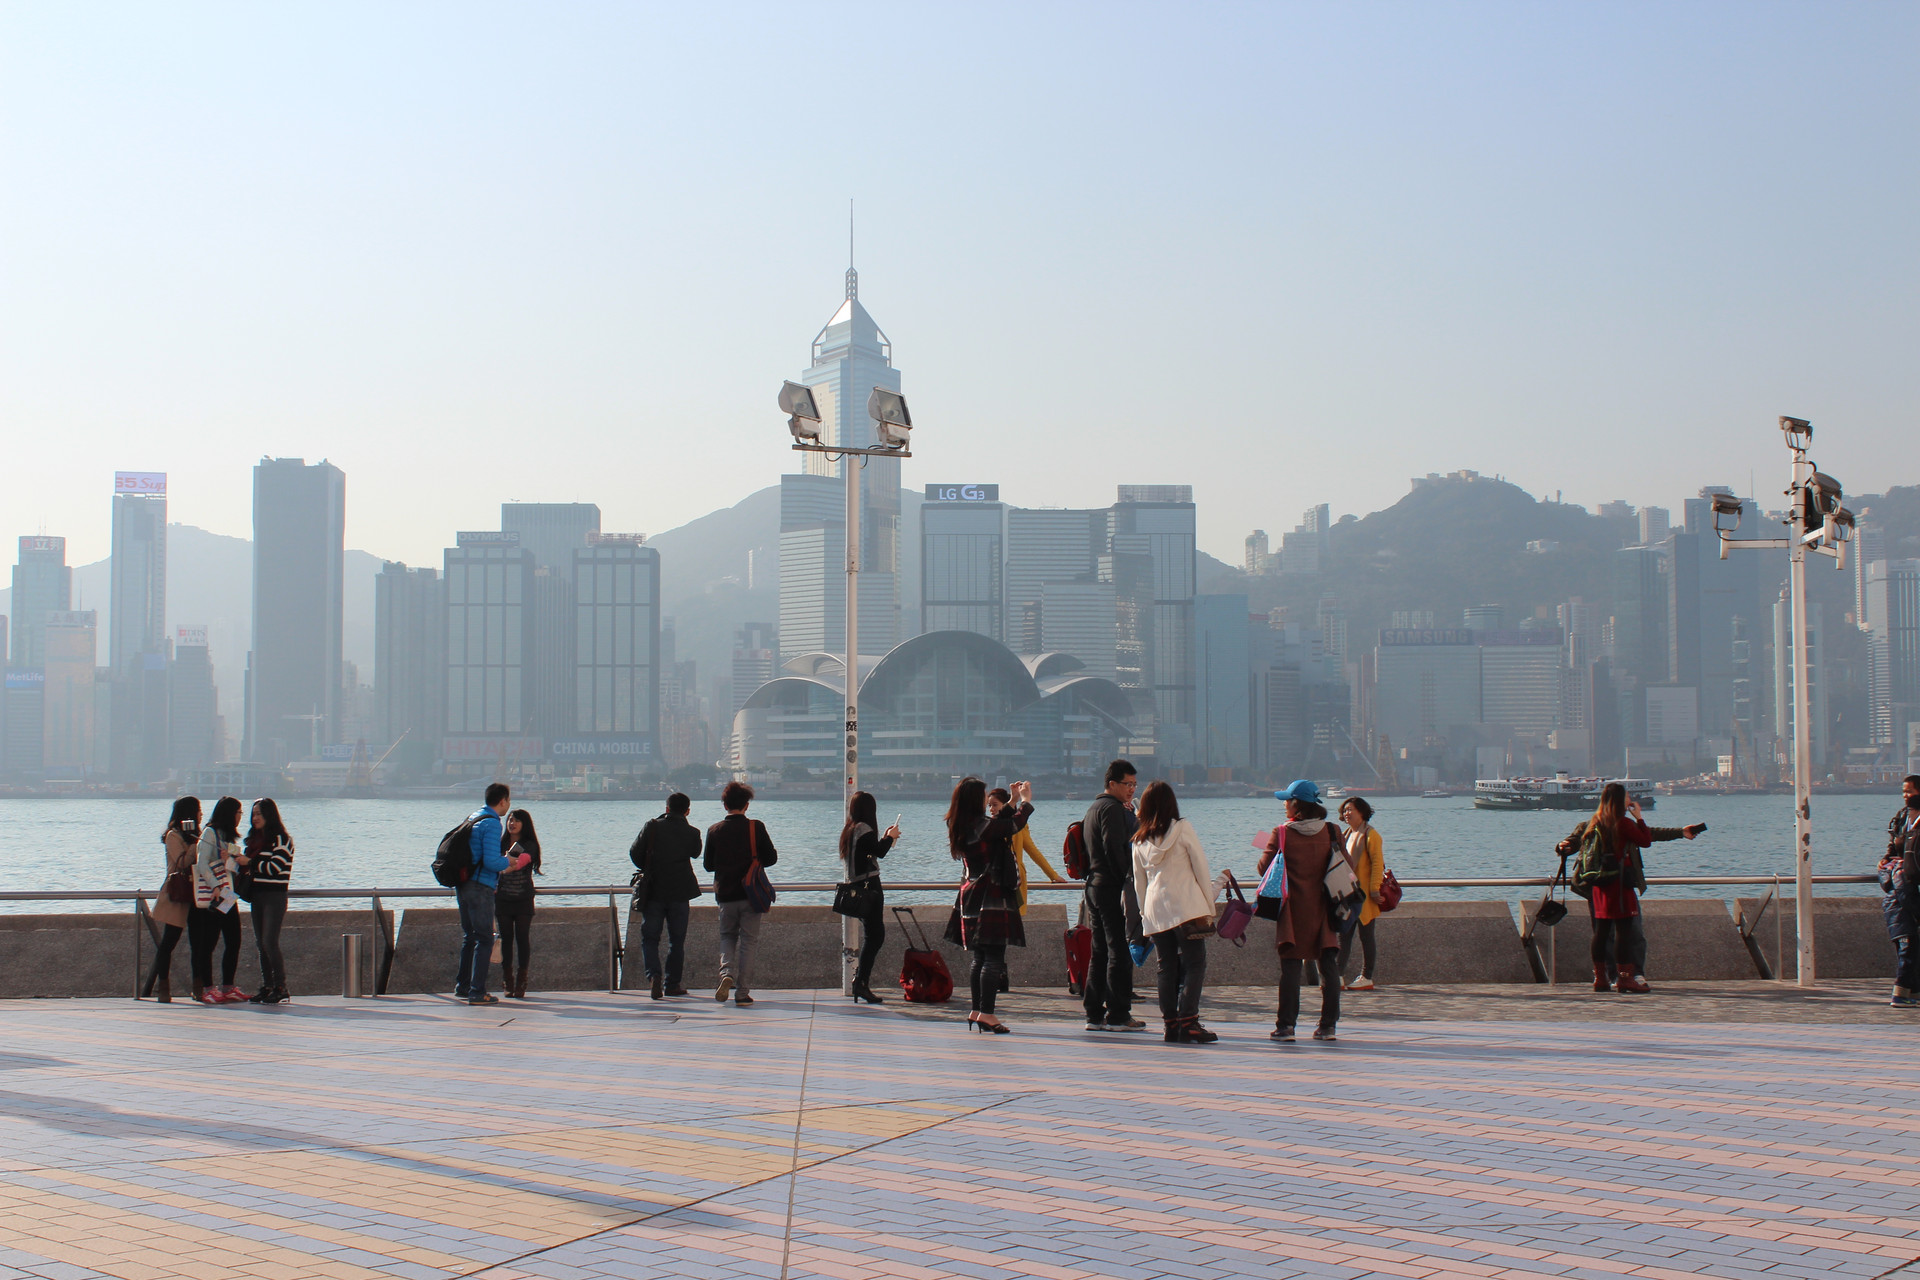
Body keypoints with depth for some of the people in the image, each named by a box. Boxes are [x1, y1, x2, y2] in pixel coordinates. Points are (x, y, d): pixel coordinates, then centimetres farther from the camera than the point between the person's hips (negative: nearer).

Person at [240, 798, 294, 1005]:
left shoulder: (281, 839, -7)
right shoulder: (254, 839, 17)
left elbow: (275, 867, -16)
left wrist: (249, 862, -12)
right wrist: (237, 861, 3)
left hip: (274, 896, -8)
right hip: (257, 895, 8)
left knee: (269, 942, -13)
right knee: (260, 943, 6)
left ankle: (281, 989, -10)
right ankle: (266, 987, 10)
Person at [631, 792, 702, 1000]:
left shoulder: (652, 826, -4)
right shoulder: (691, 833, -3)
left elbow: (635, 852, -4)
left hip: (653, 891, 0)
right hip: (680, 892, 1)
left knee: (649, 938, 5)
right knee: (677, 940, 12)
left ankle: (654, 975, -18)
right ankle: (672, 984, 13)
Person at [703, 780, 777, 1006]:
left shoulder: (715, 830, -2)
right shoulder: (756, 827, -7)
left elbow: (708, 864, 4)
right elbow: (771, 858, -5)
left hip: (724, 895, 1)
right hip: (750, 894, -1)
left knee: (727, 936, 18)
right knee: (747, 941, 4)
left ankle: (727, 973, -8)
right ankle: (742, 992, 1)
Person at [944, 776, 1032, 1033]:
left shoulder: (961, 827, 10)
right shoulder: (979, 826, -17)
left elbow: (996, 825, 24)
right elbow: (1014, 825, -18)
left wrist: (1012, 802, 26)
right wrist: (1026, 801, -2)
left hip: (972, 895, 9)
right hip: (991, 896, -9)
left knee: (980, 958, 15)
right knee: (994, 958, -8)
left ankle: (976, 1012, 17)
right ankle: (986, 1014, -11)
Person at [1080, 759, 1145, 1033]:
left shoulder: (1093, 808, 21)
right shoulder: (1113, 808, -11)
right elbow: (1115, 850, -19)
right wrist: (1129, 881, -15)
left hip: (1094, 885, 10)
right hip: (1112, 887, -10)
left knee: (1100, 952, 11)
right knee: (1120, 952, -7)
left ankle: (1094, 1014, 11)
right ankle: (1117, 1015, -8)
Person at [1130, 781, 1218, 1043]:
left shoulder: (1139, 840, 13)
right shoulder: (1182, 828, 1)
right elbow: (1201, 867, 0)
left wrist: (1145, 914, 26)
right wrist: (1210, 908, 4)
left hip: (1155, 912, 5)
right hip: (1187, 906, -4)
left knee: (1167, 969, 8)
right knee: (1194, 964, -6)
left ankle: (1171, 1025, 5)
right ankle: (1188, 1022, -17)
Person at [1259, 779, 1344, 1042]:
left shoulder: (1281, 834, -9)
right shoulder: (1332, 832, 0)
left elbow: (1265, 868, -6)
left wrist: (1266, 850, 13)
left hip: (1294, 911, -2)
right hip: (1324, 911, 2)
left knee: (1291, 967, 0)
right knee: (1329, 966, 7)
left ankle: (1285, 1026, -2)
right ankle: (1328, 1025, 7)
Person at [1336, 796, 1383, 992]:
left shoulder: (1370, 834, -10)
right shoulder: (1348, 834, 15)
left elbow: (1377, 863, -15)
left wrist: (1374, 889, -21)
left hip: (1364, 895, -8)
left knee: (1365, 935, -2)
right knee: (1345, 934, 5)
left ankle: (1367, 978, 4)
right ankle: (1339, 975, 5)